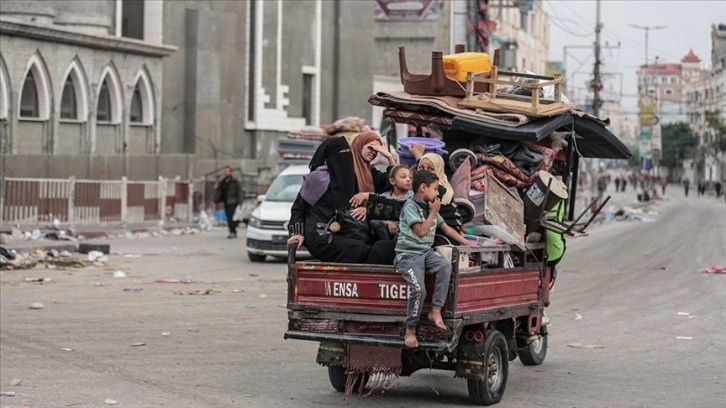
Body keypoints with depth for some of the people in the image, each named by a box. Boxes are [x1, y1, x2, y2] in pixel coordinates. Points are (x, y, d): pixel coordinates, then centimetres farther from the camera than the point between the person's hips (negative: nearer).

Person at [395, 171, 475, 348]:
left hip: (426, 252, 6)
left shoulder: (430, 207, 13)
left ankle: (436, 311, -20)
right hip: (408, 254, -6)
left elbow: (446, 228, 21)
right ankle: (410, 329, -6)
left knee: (446, 265, -25)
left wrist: (467, 243, 19)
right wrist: (434, 212, -9)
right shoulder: (411, 206, -9)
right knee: (418, 289, -25)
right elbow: (421, 231, -19)